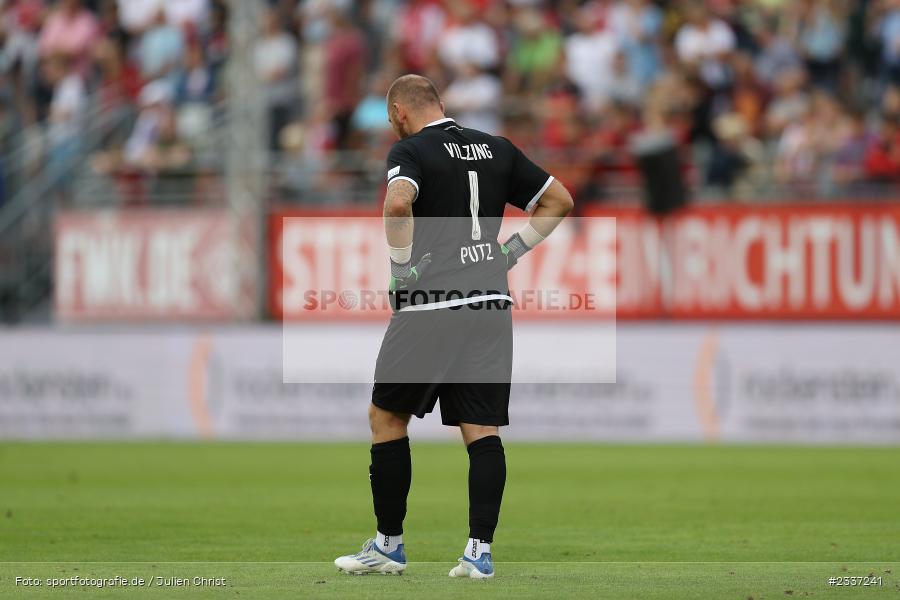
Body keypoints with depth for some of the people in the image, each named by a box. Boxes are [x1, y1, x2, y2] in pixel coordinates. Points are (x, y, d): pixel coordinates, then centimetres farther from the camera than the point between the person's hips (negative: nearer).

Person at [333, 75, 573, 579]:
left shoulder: (411, 150, -4)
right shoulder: (497, 150, 14)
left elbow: (398, 203, -24)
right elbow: (559, 200, 17)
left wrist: (403, 267, -12)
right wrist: (512, 252, 15)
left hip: (430, 306, -5)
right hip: (492, 304, 5)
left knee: (387, 417, 10)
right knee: (483, 430, 4)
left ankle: (389, 545, 13)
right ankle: (480, 551, -4)